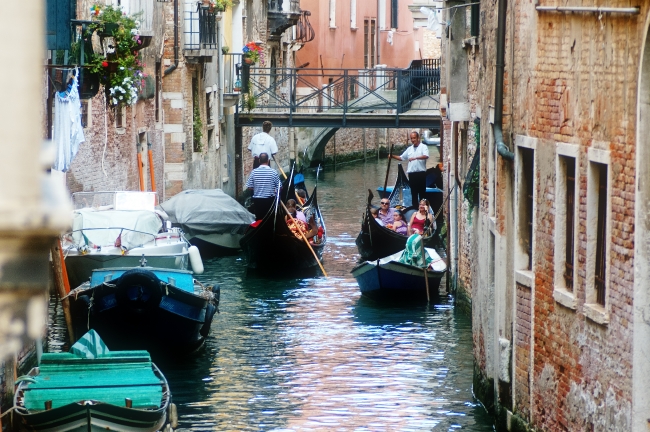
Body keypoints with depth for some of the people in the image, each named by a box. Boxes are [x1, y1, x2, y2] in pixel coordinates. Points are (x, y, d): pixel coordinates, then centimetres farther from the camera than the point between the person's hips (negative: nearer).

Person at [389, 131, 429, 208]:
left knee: (422, 192, -2)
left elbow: (426, 156, -20)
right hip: (412, 173, 5)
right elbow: (401, 157, 23)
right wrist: (392, 156, 7)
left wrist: (415, 158, -33)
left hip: (421, 173, -5)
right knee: (413, 193, 7)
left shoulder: (423, 147, -2)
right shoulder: (409, 149, 16)